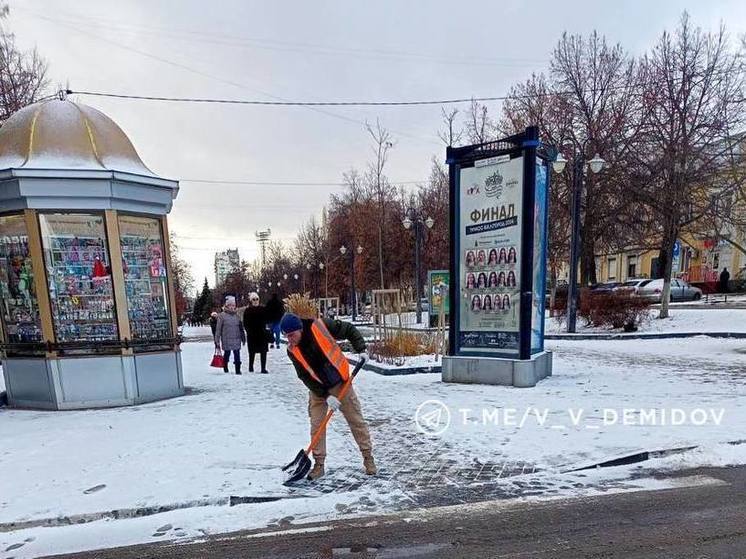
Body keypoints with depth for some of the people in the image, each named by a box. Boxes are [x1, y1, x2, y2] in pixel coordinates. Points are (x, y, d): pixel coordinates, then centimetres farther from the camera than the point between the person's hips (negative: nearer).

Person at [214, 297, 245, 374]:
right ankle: (225, 368, 28)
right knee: (227, 353, 8)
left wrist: (243, 338, 20)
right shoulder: (222, 316, -3)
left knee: (237, 355, -2)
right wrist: (217, 341, -4)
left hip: (237, 340, 3)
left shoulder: (237, 316, 11)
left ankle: (238, 370, 3)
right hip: (226, 340, -3)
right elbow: (218, 329, -3)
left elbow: (241, 328, 19)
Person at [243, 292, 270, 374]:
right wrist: (249, 331, -10)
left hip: (262, 334, 1)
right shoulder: (247, 310, 1)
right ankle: (251, 367, 22)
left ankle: (263, 368, 5)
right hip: (251, 335, -1)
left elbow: (266, 320, 6)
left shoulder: (263, 309, 5)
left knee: (263, 351, 0)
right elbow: (245, 324, -1)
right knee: (252, 352, 6)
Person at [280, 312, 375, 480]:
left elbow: (349, 330, -10)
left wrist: (361, 349, -20)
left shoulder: (320, 326, -22)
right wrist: (326, 396, -17)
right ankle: (319, 464, 18)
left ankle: (368, 458, 21)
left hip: (340, 383, -2)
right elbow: (306, 377, -11)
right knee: (316, 425, 1)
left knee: (357, 421, 6)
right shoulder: (292, 351, -12)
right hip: (318, 390, 2)